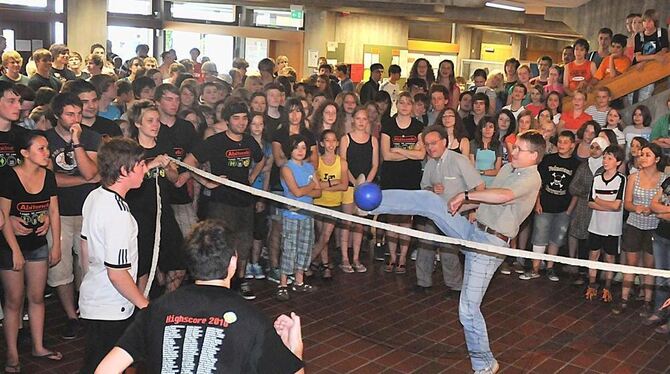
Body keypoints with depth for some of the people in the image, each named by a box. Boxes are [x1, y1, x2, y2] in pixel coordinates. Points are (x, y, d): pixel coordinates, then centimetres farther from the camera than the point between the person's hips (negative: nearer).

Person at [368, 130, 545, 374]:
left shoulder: (531, 178, -14)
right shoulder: (507, 168, 12)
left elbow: (503, 196, -33)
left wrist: (466, 195, -26)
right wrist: (459, 206, 18)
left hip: (490, 244, -8)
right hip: (472, 231, 8)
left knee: (469, 308, -6)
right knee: (429, 201, -8)